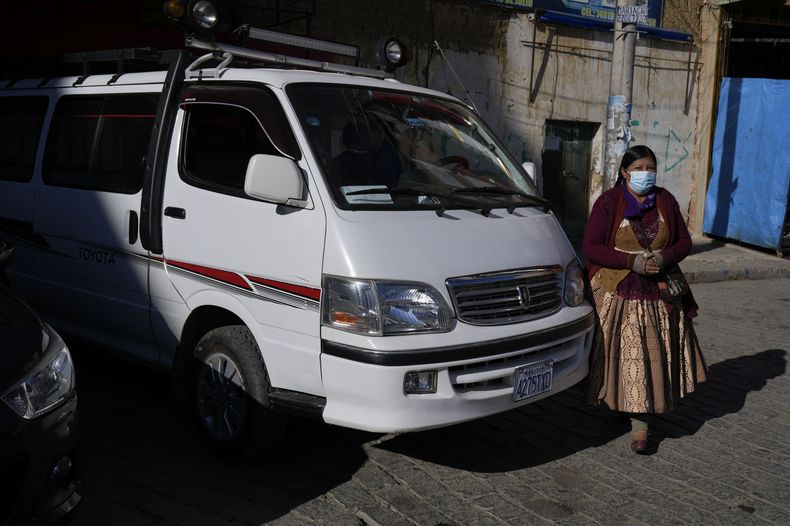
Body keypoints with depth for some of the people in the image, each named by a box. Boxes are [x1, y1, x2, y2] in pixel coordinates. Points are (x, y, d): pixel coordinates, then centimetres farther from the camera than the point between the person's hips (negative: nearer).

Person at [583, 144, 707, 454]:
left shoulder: (665, 201, 7)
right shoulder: (608, 202, -5)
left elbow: (684, 241, 11)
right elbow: (590, 247, -10)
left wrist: (664, 257, -11)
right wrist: (632, 261, -20)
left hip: (658, 293, 4)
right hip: (617, 292, -3)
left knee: (654, 356, 3)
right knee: (628, 357, -2)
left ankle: (639, 425, 13)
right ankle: (639, 425, 11)